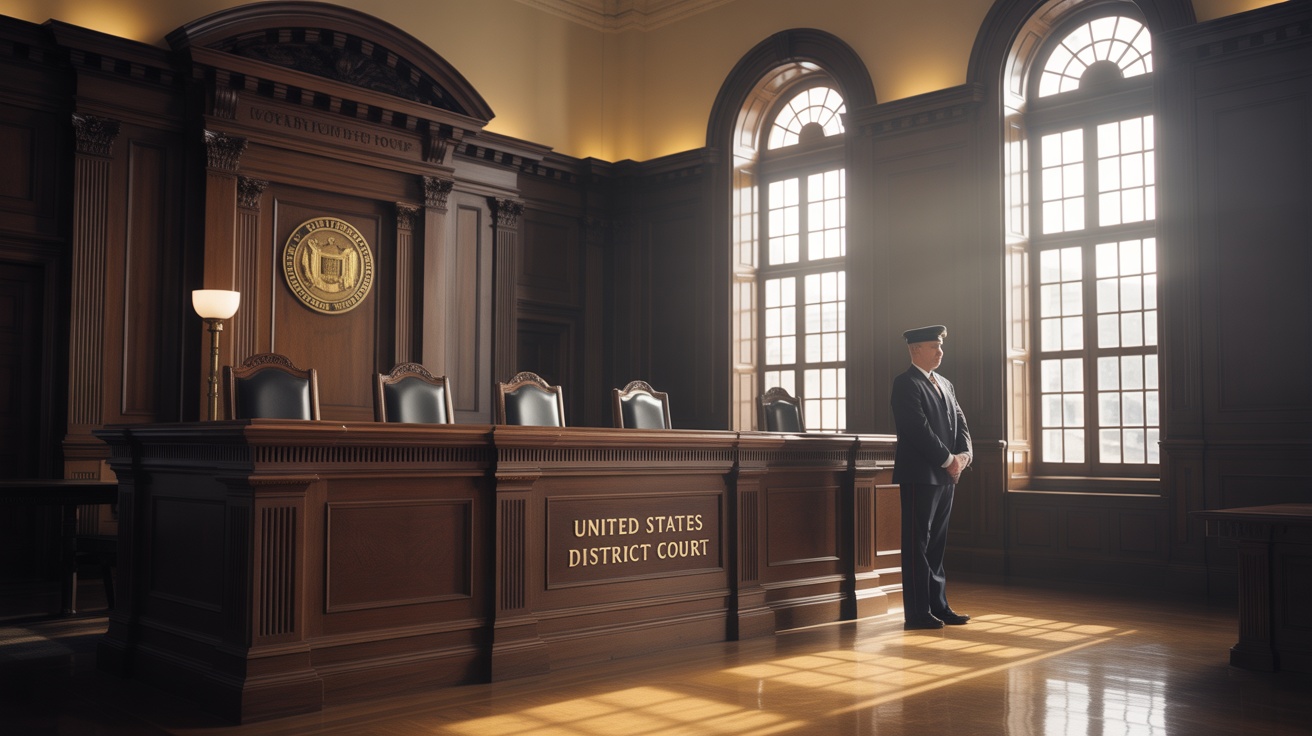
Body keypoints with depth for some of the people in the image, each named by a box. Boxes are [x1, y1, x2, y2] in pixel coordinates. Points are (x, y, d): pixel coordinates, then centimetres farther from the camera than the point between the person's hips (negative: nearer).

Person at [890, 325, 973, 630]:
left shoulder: (945, 384, 18)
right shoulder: (906, 384, -9)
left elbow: (960, 422, 14)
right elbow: (919, 429, -17)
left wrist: (964, 454, -4)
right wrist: (948, 459, -14)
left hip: (946, 475, 8)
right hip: (920, 475, -8)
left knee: (936, 544, 12)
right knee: (917, 545, -3)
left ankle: (938, 606, 18)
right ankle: (917, 613, 0)